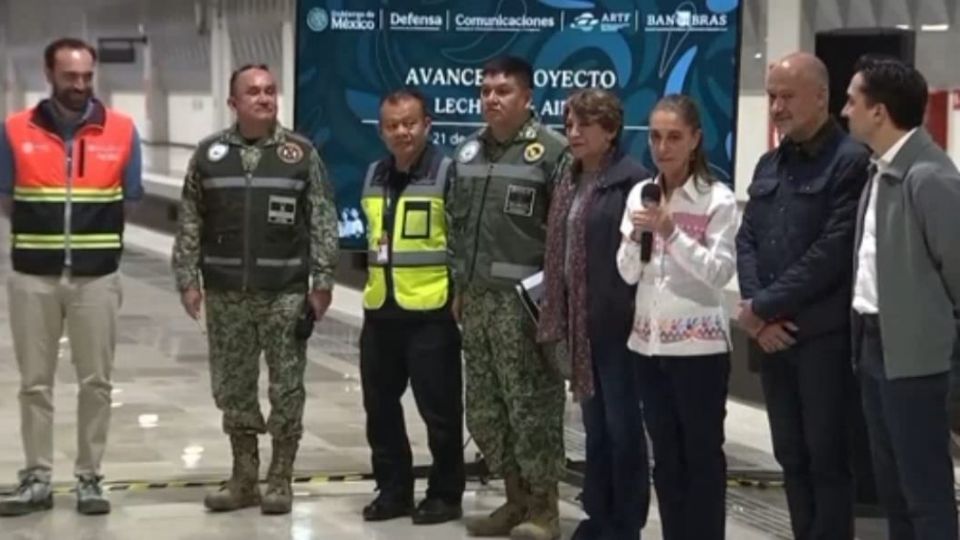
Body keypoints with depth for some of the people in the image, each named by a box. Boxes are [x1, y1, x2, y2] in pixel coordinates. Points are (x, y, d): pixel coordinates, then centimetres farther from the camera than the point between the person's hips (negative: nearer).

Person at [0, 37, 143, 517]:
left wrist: (93, 237, 9)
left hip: (96, 275, 0)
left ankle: (89, 477, 14)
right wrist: (42, 235, 8)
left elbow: (129, 200, 8)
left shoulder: (121, 130, -1)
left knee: (96, 381, 5)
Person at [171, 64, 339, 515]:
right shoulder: (209, 153, 6)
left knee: (286, 388, 2)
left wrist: (322, 281, -5)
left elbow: (322, 222, 1)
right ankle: (243, 478, 19)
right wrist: (188, 279, 2)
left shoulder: (301, 153, 2)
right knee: (232, 388, 8)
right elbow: (190, 223, 8)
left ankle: (279, 481, 12)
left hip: (285, 291, -2)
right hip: (226, 292, 2)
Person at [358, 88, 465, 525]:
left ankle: (445, 494, 12)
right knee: (380, 407, 11)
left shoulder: (447, 173, -9)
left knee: (439, 409, 0)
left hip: (431, 312, -7)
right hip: (379, 311, 7)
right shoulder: (373, 177, 12)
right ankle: (393, 489, 22)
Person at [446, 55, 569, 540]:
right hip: (477, 299, 7)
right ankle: (516, 499, 22)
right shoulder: (468, 152, 14)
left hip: (524, 300, -7)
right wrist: (459, 286, 16)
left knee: (532, 406, -4)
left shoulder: (551, 151, -8)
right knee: (484, 409, 11)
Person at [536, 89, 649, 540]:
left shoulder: (632, 180, -12)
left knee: (622, 423, 1)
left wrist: (632, 310, -17)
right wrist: (557, 314, 12)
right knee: (594, 422, 15)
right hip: (581, 319, 8)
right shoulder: (571, 181, 13)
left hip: (616, 319, -8)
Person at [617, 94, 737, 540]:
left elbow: (720, 272, -14)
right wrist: (636, 237, -12)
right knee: (665, 454, 11)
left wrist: (671, 232, -21)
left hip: (699, 343, -5)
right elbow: (628, 274, 7)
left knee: (702, 452, 1)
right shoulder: (640, 194, 8)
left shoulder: (717, 199, -7)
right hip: (649, 342, 5)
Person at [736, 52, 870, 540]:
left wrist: (763, 306, -12)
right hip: (772, 335, 7)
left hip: (824, 336, -7)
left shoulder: (851, 162, -9)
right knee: (791, 458, 12)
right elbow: (746, 240, 11)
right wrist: (758, 312, -5)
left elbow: (832, 254, -16)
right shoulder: (769, 165, 15)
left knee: (827, 459, -1)